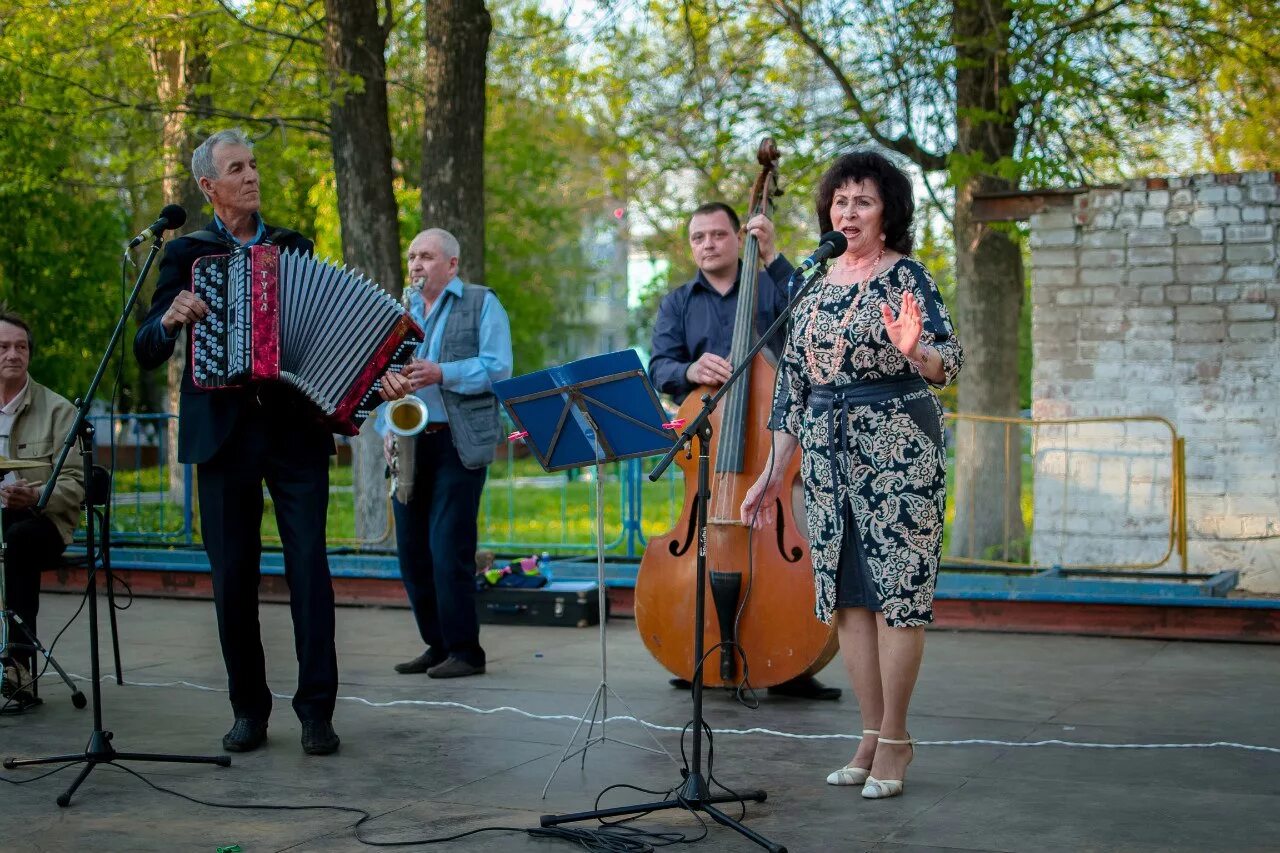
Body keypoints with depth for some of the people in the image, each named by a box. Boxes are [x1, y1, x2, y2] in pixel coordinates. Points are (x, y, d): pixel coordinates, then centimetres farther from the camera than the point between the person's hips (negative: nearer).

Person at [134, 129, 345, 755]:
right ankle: (249, 710, 14)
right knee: (233, 578, 2)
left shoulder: (294, 247, 14)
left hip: (296, 428, 1)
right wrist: (171, 320, -18)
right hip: (224, 434, 0)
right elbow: (146, 352, 4)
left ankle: (316, 710, -2)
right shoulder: (186, 254, 8)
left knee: (309, 569, -7)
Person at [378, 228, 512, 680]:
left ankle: (465, 650, -1)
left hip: (460, 444, -6)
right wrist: (385, 429, 4)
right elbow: (383, 375, 19)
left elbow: (498, 367, -8)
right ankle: (437, 644, 17)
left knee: (448, 549, -10)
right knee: (412, 550, 6)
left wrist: (441, 374, -19)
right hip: (410, 445, 6)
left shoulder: (482, 304, 3)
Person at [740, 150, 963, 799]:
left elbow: (947, 362, -16)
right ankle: (872, 736, 14)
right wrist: (774, 473, 13)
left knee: (897, 587, -3)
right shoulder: (816, 284, 12)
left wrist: (914, 351, -39)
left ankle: (894, 737, 7)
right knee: (847, 591, 6)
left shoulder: (906, 277, -4)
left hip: (898, 447, -6)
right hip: (826, 451, 6)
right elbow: (793, 383, 14)